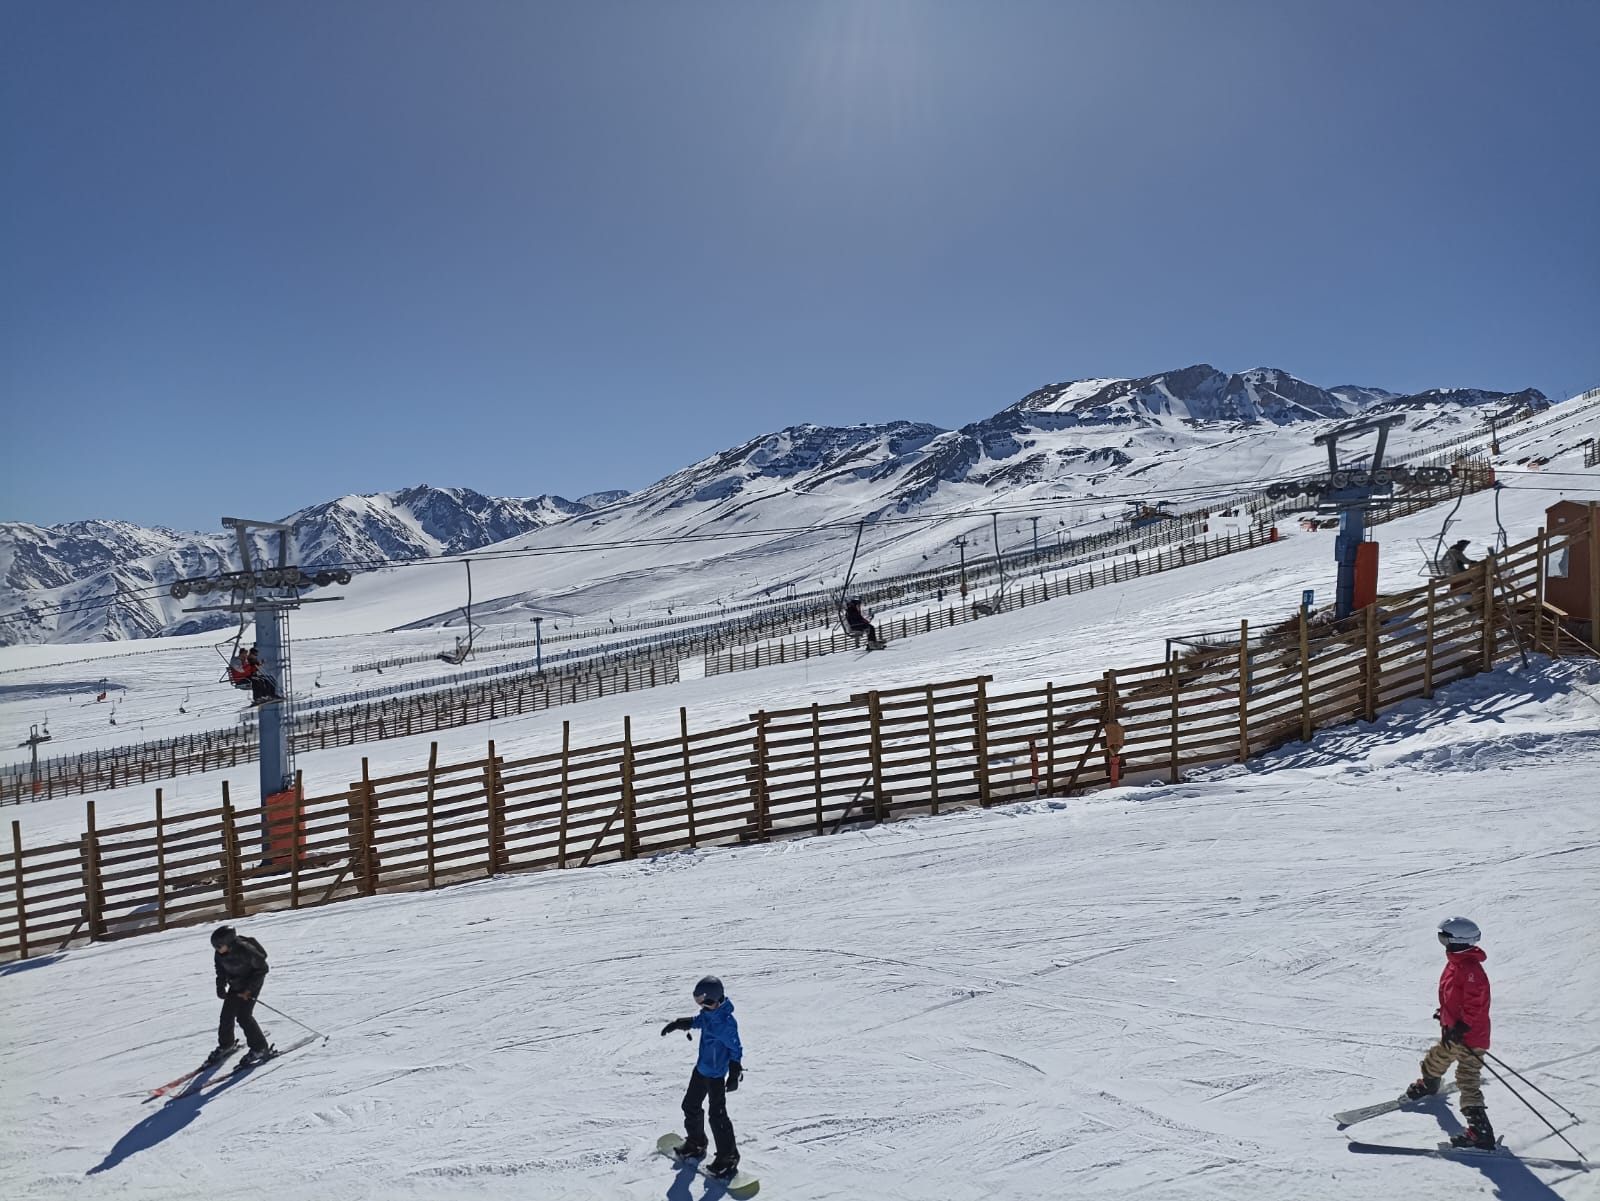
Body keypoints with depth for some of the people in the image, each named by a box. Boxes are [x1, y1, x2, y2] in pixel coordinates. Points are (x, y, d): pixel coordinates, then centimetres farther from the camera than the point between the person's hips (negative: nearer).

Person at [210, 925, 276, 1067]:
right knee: (226, 1015, 4)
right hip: (235, 985, 6)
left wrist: (249, 989, -21)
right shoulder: (220, 954, -13)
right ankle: (225, 1044, 30)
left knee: (243, 1016, -14)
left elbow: (262, 968, -20)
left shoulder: (246, 950, -32)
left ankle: (261, 1048, -2)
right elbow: (220, 970, 10)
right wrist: (221, 986, -1)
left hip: (251, 984, -6)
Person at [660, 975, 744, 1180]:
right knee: (690, 1106, 21)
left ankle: (728, 1159, 11)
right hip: (701, 1068, 9)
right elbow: (698, 1021, 18)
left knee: (717, 1115, -4)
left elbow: (735, 1050, -22)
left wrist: (734, 1075, -19)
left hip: (716, 1074, -9)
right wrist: (678, 1023, 13)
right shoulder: (708, 1012, -6)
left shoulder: (726, 1022, -31)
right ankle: (695, 1144, 43)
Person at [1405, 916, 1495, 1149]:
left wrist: (1460, 1027, -28)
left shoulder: (1470, 969, -27)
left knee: (1468, 1080, -11)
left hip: (1470, 1036, -10)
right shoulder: (1456, 962, 4)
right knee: (1434, 1061, 29)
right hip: (1452, 1031, 10)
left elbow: (1475, 1005, -29)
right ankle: (1427, 1085, 57)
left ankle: (1480, 1131, -7)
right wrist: (1444, 1012, 23)